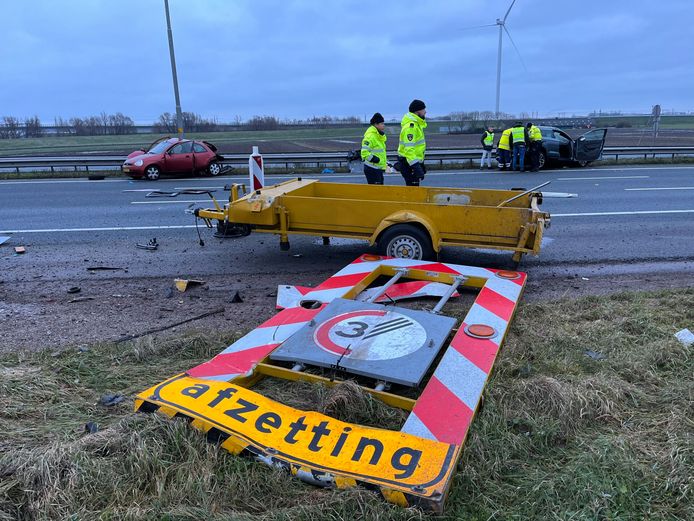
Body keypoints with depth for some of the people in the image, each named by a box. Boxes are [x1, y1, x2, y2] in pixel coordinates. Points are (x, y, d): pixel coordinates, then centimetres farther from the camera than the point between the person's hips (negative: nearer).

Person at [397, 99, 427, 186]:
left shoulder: (416, 124, 15)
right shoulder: (410, 126, -19)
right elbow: (409, 149, -27)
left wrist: (421, 164, 27)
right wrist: (416, 167, -33)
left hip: (415, 161, 11)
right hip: (408, 163, -11)